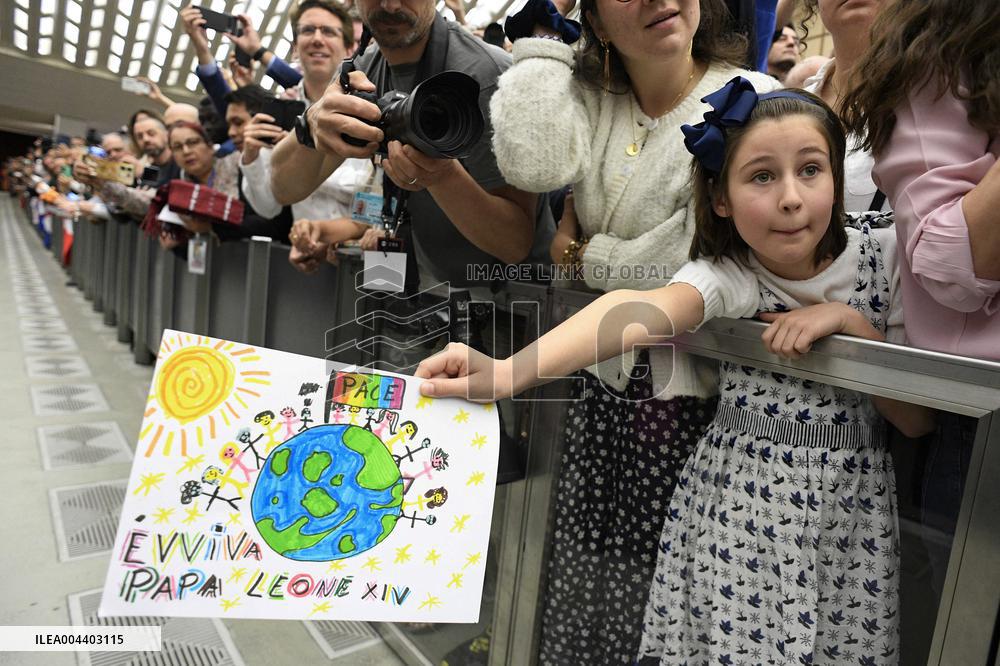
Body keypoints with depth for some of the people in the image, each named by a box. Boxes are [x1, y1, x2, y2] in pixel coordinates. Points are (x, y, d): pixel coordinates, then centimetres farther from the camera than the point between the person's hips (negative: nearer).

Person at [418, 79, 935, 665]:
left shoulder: (883, 257, -6)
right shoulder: (727, 275, -15)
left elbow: (920, 418, -5)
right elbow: (641, 311, -38)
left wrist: (850, 322, -20)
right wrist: (508, 373, -55)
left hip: (852, 509, 3)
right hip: (740, 505, -2)